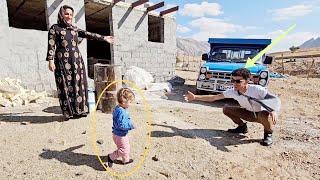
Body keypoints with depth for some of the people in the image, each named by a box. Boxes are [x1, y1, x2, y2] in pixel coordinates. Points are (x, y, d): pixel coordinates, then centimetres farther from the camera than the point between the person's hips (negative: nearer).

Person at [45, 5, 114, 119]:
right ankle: (68, 112, 5)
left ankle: (79, 110, 12)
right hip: (63, 61, -4)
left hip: (76, 61, 4)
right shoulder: (55, 28, 4)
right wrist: (50, 60, -13)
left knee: (78, 84, 3)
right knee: (65, 86, -2)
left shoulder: (74, 29, 17)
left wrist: (104, 38, 11)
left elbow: (89, 35, 14)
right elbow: (51, 46, -3)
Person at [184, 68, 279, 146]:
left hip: (263, 114, -5)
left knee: (264, 115, -40)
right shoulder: (233, 91, -18)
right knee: (226, 109, -8)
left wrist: (274, 110, -51)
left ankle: (268, 134, -7)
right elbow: (214, 98, -18)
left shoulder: (257, 89, -31)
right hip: (250, 114, 5)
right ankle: (242, 126, 13)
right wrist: (195, 97, -27)